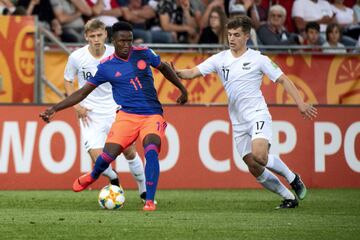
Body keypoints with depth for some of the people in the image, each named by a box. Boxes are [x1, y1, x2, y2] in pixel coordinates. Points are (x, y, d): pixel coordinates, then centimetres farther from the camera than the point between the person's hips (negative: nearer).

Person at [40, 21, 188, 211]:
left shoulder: (143, 53, 1)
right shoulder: (106, 67, -1)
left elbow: (164, 67, 21)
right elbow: (83, 92, 5)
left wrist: (182, 89, 29)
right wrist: (55, 108, -2)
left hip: (152, 115, 0)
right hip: (127, 115, 0)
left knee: (151, 151, -28)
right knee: (108, 154, -16)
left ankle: (150, 201, -23)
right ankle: (92, 177, 21)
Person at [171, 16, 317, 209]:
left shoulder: (258, 59, -2)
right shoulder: (220, 59, 7)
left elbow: (283, 80, 0)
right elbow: (193, 73, 1)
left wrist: (300, 103, -10)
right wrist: (177, 73, -21)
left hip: (258, 115, -5)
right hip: (238, 122, 5)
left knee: (259, 155, -28)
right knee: (254, 169, 0)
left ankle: (293, 178, -3)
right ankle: (289, 198, 15)